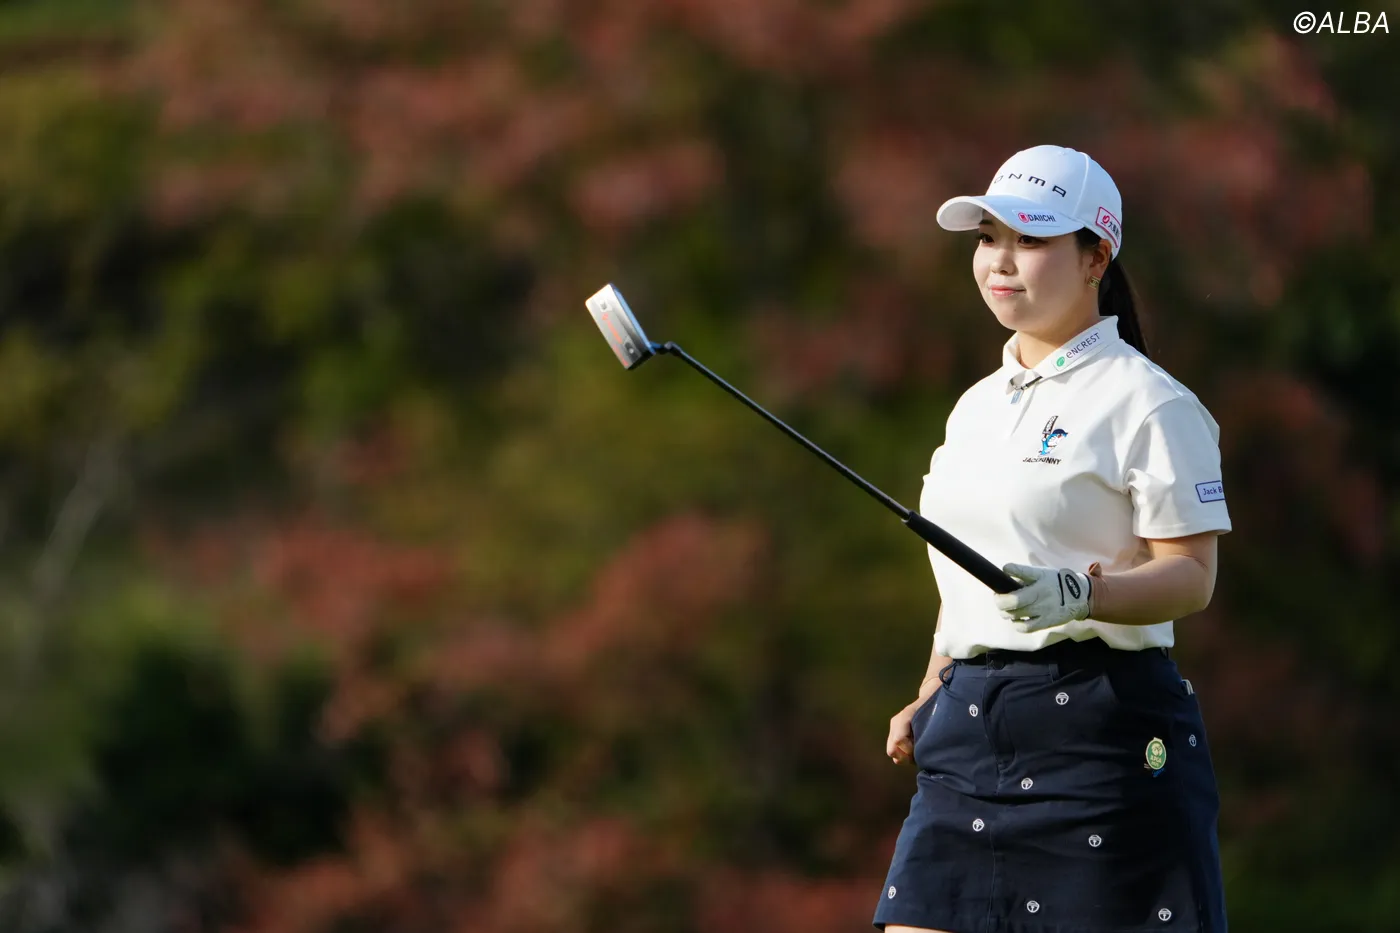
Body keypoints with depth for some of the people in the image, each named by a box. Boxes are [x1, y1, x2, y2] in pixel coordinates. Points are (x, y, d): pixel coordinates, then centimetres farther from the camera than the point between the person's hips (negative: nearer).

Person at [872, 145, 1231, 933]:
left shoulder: (1148, 402, -4)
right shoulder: (977, 406, 19)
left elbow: (1190, 577, -10)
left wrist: (1083, 594, -27)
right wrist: (935, 693, 16)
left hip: (1102, 727, -7)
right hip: (969, 736, 7)